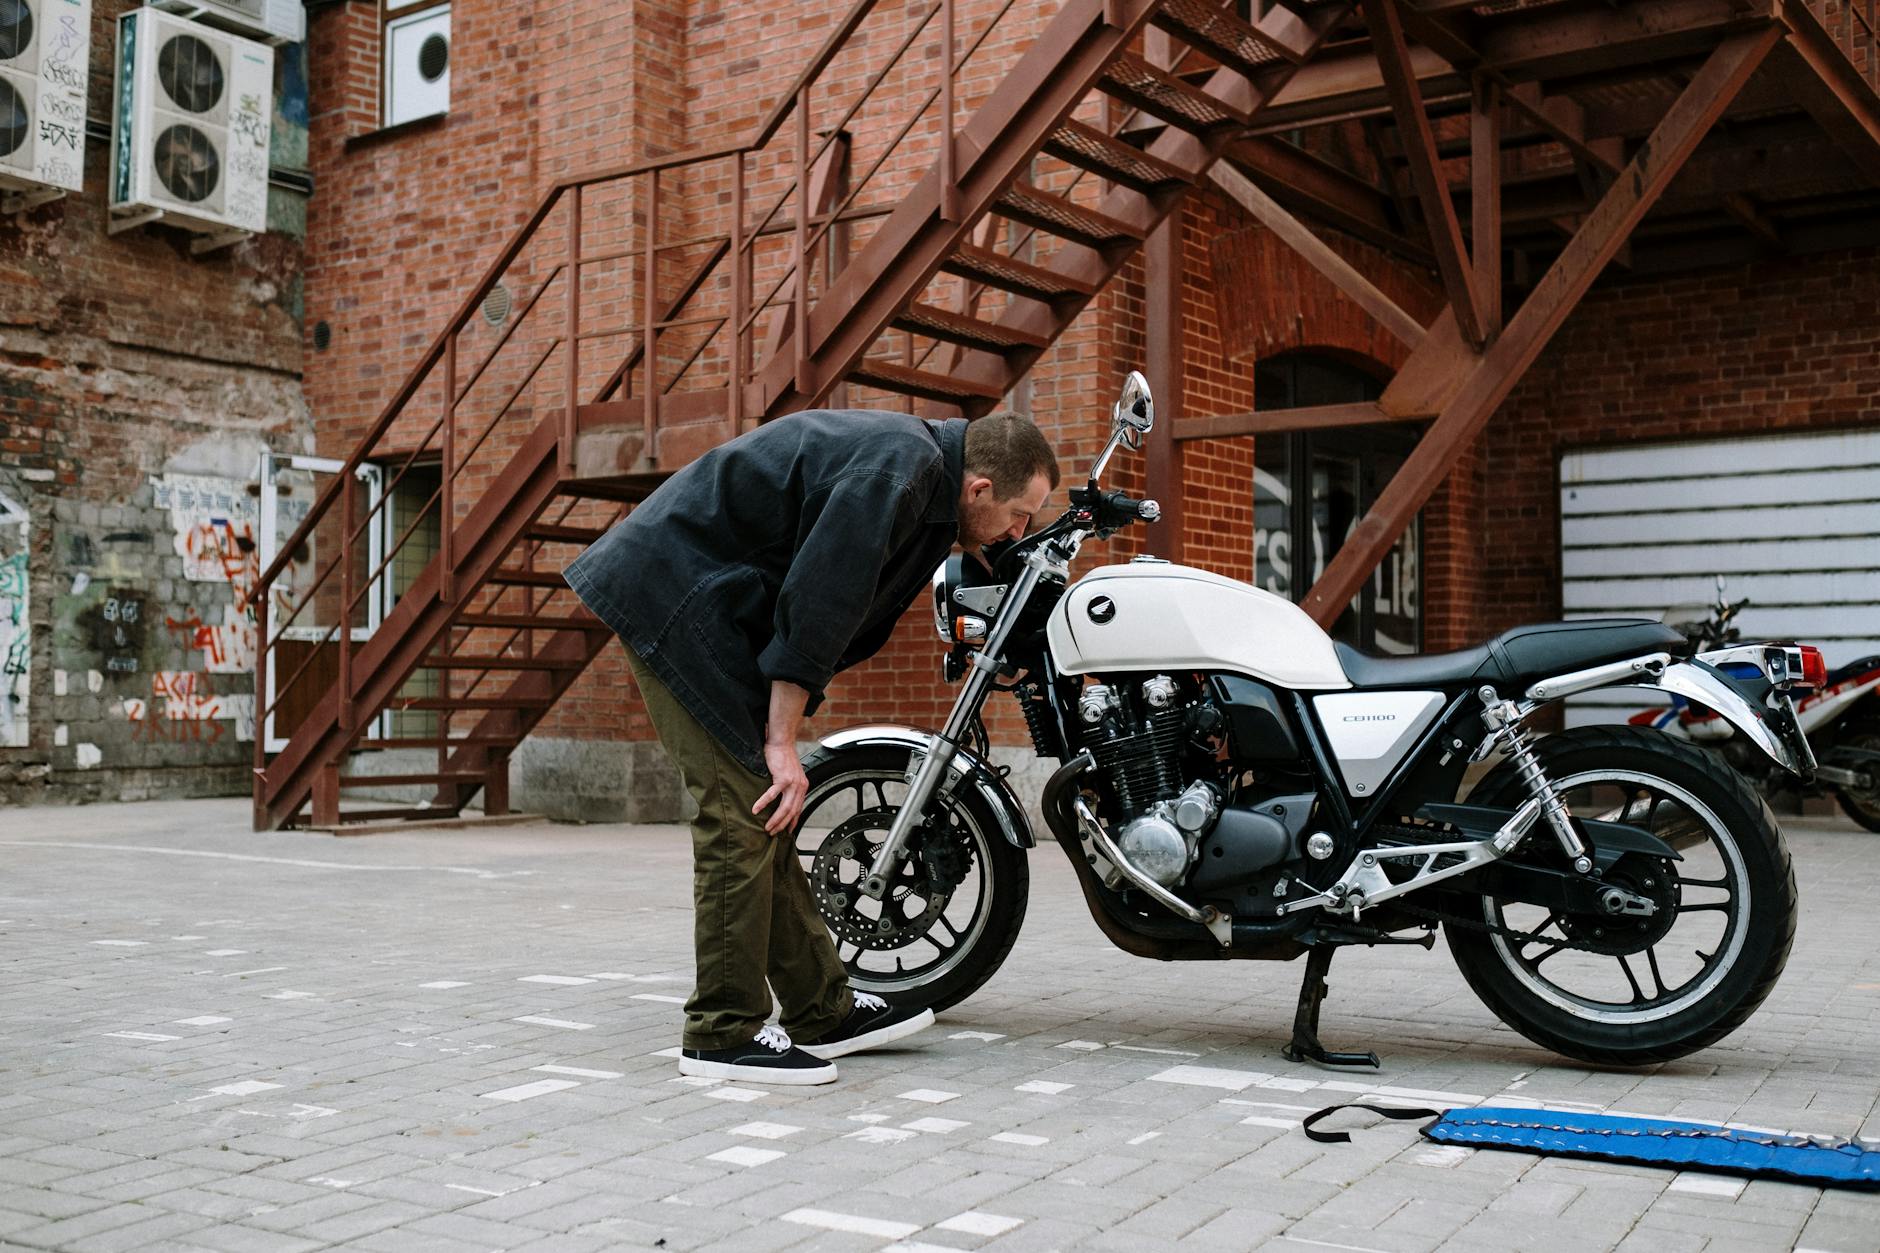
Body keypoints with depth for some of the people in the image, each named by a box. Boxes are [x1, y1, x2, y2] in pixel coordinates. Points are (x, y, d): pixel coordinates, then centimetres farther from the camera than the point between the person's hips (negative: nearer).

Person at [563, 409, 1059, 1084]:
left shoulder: (911, 454, 13)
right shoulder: (902, 465, -19)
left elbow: (840, 614, 17)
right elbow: (817, 602, -23)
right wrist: (782, 742, -18)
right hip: (677, 588, -10)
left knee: (764, 813, 10)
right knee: (744, 805, -11)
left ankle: (823, 1011, 15)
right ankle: (722, 1034, -4)